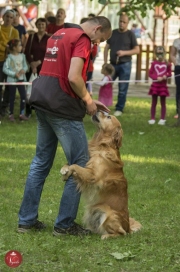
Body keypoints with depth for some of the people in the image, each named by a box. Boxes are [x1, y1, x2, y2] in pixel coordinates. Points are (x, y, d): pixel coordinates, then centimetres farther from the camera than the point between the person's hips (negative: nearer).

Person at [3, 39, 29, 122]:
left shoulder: (22, 56, 2)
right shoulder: (10, 57, -12)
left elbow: (25, 66, 9)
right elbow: (5, 69, -14)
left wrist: (24, 70, -13)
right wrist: (14, 74, -19)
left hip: (21, 79, 4)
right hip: (12, 80, -4)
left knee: (23, 96, -1)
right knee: (12, 97, 6)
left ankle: (22, 114, 10)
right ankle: (11, 114, 18)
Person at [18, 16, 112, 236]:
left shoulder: (59, 35, 19)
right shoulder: (82, 39, -11)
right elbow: (73, 77, -22)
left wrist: (86, 99, 19)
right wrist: (88, 100, -6)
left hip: (43, 102, 9)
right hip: (63, 108, -9)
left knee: (41, 162, 15)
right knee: (80, 164, 1)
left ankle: (26, 220, 17)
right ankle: (65, 224, 3)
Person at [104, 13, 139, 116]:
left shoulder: (130, 34, -1)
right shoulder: (113, 33, 9)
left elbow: (137, 50, -2)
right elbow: (107, 48, 11)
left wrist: (124, 52, -17)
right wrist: (105, 62, 1)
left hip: (125, 65, -3)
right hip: (113, 64, 3)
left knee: (122, 89, 0)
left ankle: (119, 109, 9)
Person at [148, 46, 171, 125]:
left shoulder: (167, 64, -3)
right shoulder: (154, 63, -1)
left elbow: (169, 73, 5)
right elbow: (150, 73, -1)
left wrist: (166, 76, -17)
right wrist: (157, 77, -16)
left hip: (163, 85, -1)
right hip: (155, 85, 1)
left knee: (163, 102, 6)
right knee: (154, 102, 7)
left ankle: (162, 119, 12)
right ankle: (152, 118, 13)